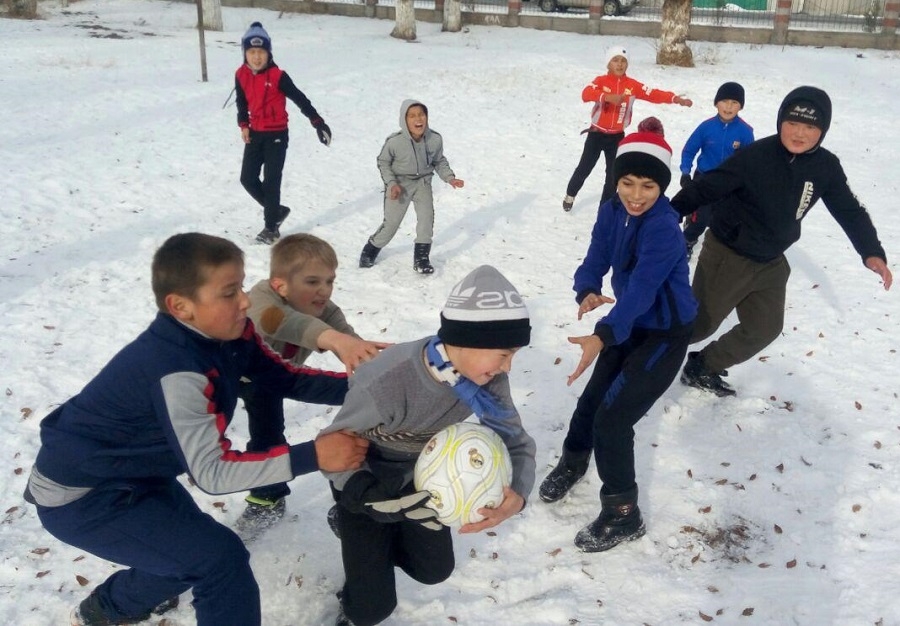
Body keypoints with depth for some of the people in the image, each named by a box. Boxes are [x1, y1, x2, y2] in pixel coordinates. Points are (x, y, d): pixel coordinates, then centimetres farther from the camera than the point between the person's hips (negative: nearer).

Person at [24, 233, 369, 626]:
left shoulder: (227, 333, -11)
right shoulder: (177, 372, -36)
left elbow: (284, 379, -4)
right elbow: (211, 472, -36)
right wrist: (312, 456, -40)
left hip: (130, 471, 9)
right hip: (80, 497, -9)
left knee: (193, 549, 26)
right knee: (221, 559, -18)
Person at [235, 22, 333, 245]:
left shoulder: (277, 76, -16)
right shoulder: (241, 75, -1)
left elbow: (299, 99, -14)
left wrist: (317, 122, -17)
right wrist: (244, 125, 4)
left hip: (277, 134, -5)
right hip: (255, 134, 5)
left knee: (271, 181, -4)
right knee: (248, 178, 5)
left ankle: (271, 227, 9)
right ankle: (276, 210, 26)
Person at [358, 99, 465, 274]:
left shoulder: (435, 139, -16)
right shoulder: (394, 141, -25)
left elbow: (439, 161, 3)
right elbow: (383, 162, -7)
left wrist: (449, 178, -9)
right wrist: (392, 183, -18)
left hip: (422, 182, 3)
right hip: (400, 183, -2)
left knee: (427, 215, -15)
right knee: (391, 222, 1)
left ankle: (422, 257, -2)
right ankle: (371, 249, 27)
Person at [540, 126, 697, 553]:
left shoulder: (664, 229, -29)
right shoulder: (612, 212, -7)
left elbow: (641, 289, -40)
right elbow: (595, 260, -11)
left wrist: (602, 336, -53)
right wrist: (587, 293, -34)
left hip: (665, 334, -7)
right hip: (631, 325, 7)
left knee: (613, 418, -11)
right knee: (593, 397, 18)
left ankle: (623, 516, 5)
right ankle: (573, 462, 47)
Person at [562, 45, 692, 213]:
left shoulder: (632, 85, -3)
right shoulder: (601, 81, -11)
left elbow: (654, 95, -10)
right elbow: (586, 94, -30)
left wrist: (676, 99, -24)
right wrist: (608, 96, -46)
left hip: (617, 137, 2)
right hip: (597, 134, -2)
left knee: (613, 174, 6)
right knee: (584, 168, 9)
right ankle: (570, 195, 33)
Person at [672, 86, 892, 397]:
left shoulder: (827, 167, -7)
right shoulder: (755, 155, -23)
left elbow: (849, 210, 2)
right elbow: (706, 188, -22)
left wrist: (872, 252, -8)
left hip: (770, 263, 6)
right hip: (726, 256, -6)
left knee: (765, 329, 14)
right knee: (700, 324, 4)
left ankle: (703, 368, 31)